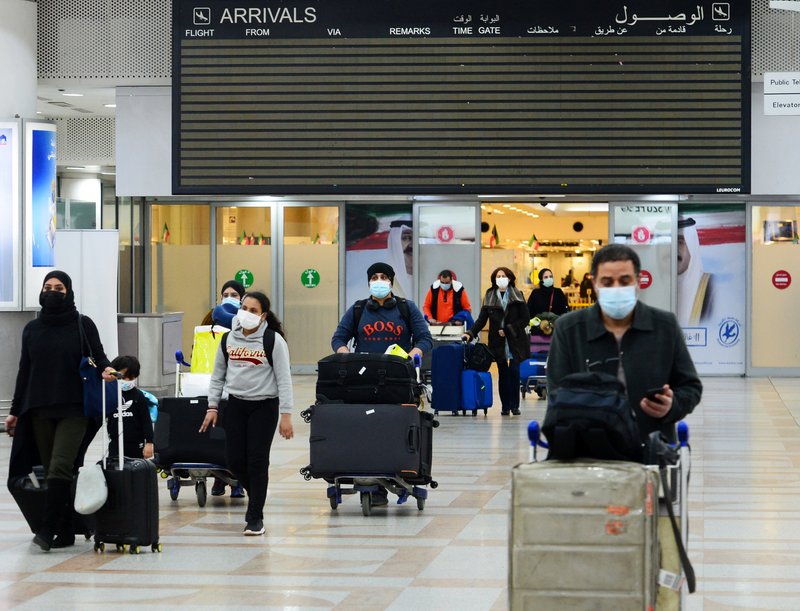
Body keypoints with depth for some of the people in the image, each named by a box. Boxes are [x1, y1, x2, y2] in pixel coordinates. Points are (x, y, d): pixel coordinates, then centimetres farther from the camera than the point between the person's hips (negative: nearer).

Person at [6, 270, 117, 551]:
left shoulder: (83, 325, 2)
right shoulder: (32, 329, 12)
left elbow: (99, 357, 7)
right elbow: (24, 371, 16)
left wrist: (105, 369, -17)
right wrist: (15, 411, 15)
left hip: (74, 409, -4)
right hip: (39, 410, 4)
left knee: (60, 469, -16)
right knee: (52, 472, 4)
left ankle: (48, 529, -15)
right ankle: (65, 532, 9)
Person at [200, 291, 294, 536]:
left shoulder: (274, 340, -8)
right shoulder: (229, 340, 6)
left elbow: (284, 380, -9)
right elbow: (218, 376, 14)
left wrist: (286, 415, -13)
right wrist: (212, 407, 7)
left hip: (264, 406, -4)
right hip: (236, 405, 4)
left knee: (257, 460, -5)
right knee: (234, 459, 1)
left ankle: (255, 517, 5)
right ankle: (256, 496, 30)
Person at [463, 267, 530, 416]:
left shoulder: (517, 296, 3)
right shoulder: (489, 297, 7)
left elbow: (525, 319, 0)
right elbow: (481, 319, 2)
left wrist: (508, 330, -10)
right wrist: (470, 333, -13)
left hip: (515, 342, -1)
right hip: (498, 342, 1)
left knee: (514, 372, -7)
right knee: (503, 374, 2)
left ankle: (514, 405, 2)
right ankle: (505, 406, 6)